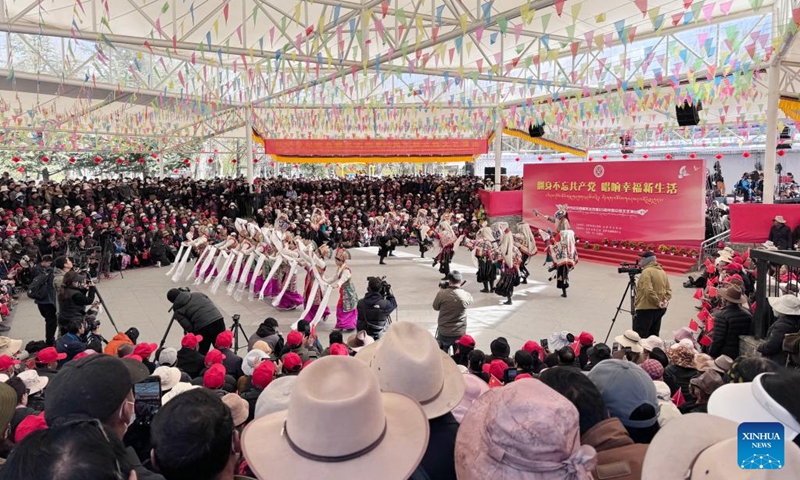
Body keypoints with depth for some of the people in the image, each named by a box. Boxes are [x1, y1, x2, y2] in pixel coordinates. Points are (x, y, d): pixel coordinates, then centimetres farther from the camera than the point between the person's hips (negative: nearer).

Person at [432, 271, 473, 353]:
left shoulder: (442, 293, -17)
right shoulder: (466, 295, -14)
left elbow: (435, 307, 0)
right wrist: (460, 288, 11)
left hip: (444, 332, 0)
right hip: (460, 333, 1)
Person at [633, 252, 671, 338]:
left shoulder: (647, 271, -13)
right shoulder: (662, 271, 15)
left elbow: (648, 291, -23)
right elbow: (668, 290, 15)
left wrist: (657, 302, -15)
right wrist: (665, 300, 1)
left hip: (646, 309, -9)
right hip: (659, 309, 9)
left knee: (639, 337, -9)